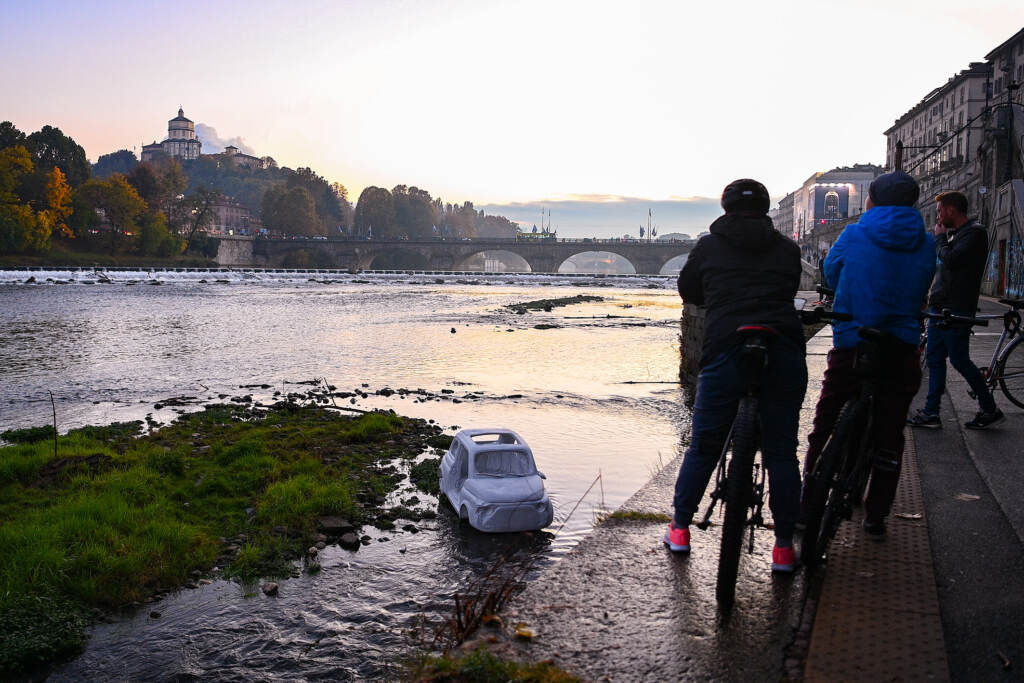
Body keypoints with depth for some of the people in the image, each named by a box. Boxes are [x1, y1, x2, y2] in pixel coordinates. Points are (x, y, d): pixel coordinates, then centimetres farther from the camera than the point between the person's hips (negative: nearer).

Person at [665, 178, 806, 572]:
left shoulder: (708, 247, 10)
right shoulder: (787, 248, 13)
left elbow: (688, 292, 21)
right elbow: (789, 294, 21)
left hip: (727, 351, -1)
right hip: (784, 353, 2)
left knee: (704, 447, 11)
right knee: (781, 451, 9)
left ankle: (680, 529, 20)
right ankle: (784, 547, 14)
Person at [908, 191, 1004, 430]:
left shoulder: (975, 232, -11)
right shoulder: (955, 233, 18)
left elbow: (951, 259, -22)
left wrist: (940, 237, -6)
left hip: (956, 310, -9)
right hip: (939, 307, 10)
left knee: (959, 360, -6)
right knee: (934, 358, 8)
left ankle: (990, 410, 8)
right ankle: (931, 413, 12)